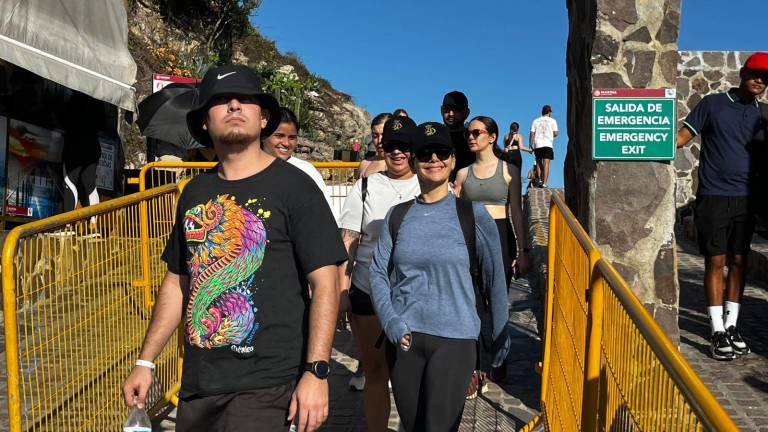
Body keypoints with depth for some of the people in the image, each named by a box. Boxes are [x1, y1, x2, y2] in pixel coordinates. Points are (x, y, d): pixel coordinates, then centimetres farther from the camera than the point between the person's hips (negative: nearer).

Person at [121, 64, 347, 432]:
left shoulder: (292, 186, -8)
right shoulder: (195, 193, 9)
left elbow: (324, 283, -11)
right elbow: (177, 283, 16)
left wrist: (316, 372, -18)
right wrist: (145, 363, 13)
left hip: (264, 386, -5)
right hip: (196, 385, 6)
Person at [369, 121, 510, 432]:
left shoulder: (472, 214, -3)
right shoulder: (398, 215, 5)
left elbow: (494, 278, 2)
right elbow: (378, 272, 5)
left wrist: (500, 336, 5)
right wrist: (390, 322, -10)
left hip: (454, 339, -3)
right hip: (403, 338, 3)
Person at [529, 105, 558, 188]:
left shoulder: (536, 121, 14)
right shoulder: (552, 121, 8)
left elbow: (532, 134, 7)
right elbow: (555, 133, 2)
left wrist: (531, 145, 9)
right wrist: (557, 133, 25)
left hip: (537, 144, 3)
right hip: (547, 144, -3)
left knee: (539, 164, 13)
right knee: (546, 164, -8)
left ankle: (540, 180, 4)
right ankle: (544, 183, -16)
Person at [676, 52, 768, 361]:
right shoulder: (713, 104, 1)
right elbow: (683, 135, -2)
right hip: (713, 197, -4)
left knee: (738, 262, 6)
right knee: (716, 262, -1)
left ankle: (732, 327, 17)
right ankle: (718, 332, 5)